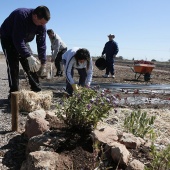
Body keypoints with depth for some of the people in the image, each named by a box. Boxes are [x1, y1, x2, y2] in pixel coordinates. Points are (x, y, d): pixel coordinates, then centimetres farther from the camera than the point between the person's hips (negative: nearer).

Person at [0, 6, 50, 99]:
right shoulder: (22, 16, -36)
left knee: (31, 65, -1)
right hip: (9, 39, -5)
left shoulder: (41, 24, -16)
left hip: (23, 40, 6)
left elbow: (41, 43, -13)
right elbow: (18, 40, -40)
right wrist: (29, 57, -48)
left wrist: (43, 62, -17)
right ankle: (14, 93, -12)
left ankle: (37, 90, 6)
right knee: (13, 64, -17)